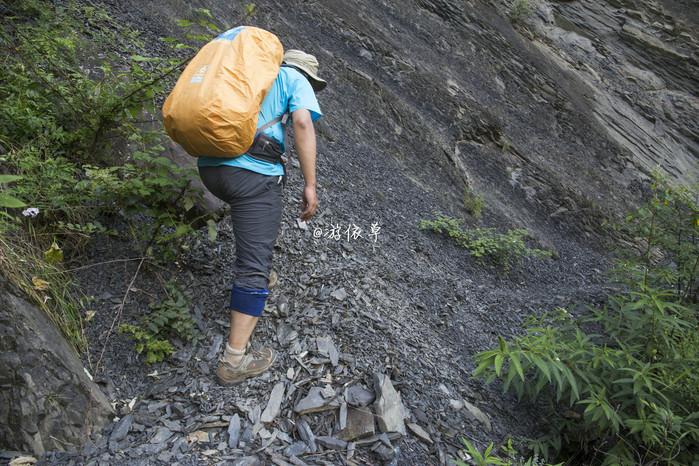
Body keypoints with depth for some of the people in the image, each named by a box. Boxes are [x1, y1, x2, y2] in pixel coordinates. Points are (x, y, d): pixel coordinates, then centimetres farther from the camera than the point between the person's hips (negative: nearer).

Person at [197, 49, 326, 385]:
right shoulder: (295, 80, 11)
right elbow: (302, 123, -7)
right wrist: (310, 185, -8)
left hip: (209, 167, 7)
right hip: (251, 173, -7)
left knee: (256, 213, 36)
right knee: (254, 267, -3)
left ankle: (257, 276, 45)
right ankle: (234, 360, -1)